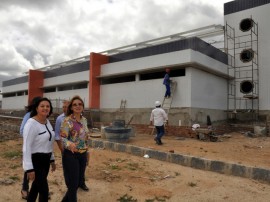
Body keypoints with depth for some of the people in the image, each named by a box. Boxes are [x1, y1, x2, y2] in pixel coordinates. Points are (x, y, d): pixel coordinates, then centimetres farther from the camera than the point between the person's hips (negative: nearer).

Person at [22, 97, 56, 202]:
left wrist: (52, 160, 16)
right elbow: (26, 147, -21)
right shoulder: (31, 123, -19)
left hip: (45, 159, 8)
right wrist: (29, 169, -23)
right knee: (44, 190, -1)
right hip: (35, 160, -8)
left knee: (37, 186, 20)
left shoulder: (47, 122, 5)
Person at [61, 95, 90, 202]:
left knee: (79, 181, 16)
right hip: (71, 155, -6)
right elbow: (62, 138, -19)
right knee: (73, 183, 2)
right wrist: (70, 144, -39)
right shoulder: (67, 120, -15)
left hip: (83, 154, 7)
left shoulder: (84, 119, 5)